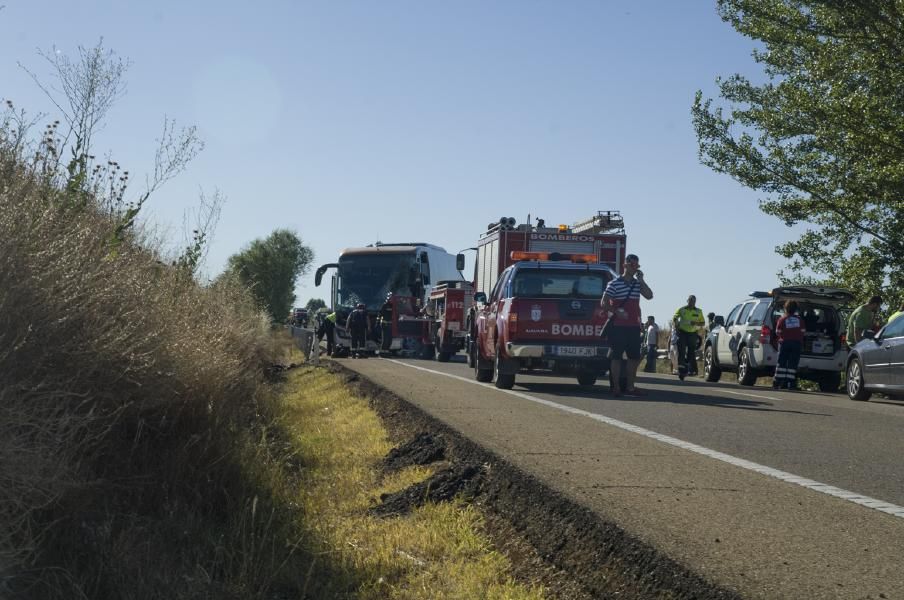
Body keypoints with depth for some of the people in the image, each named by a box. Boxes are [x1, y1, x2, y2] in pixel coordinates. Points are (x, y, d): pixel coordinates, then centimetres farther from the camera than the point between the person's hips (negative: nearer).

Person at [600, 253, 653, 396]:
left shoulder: (637, 283, 12)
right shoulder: (614, 283, -3)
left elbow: (649, 296, -2)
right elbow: (604, 303, -6)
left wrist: (641, 280, -7)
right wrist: (616, 312, -18)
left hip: (634, 326, 6)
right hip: (618, 326, -6)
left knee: (634, 357, 6)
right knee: (616, 356, -3)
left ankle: (629, 386, 13)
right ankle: (616, 387, 1)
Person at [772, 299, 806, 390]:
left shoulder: (782, 319, -4)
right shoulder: (800, 320, 2)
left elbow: (778, 333, -2)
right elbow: (803, 332, 3)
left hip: (784, 343, -1)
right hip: (797, 343, 1)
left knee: (781, 363, 2)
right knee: (792, 364, 1)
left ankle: (778, 382, -2)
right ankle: (790, 383, -4)